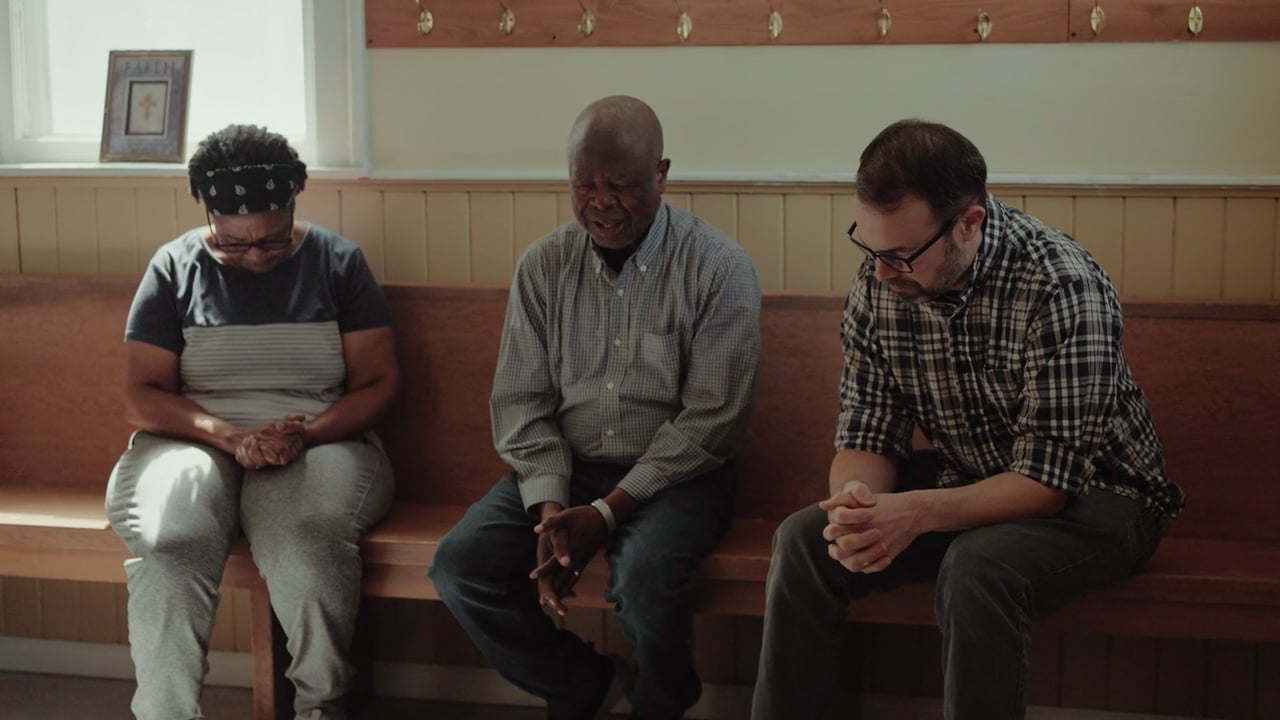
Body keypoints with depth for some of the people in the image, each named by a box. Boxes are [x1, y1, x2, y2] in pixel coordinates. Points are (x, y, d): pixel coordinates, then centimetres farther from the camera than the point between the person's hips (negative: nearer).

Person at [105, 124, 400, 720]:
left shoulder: (337, 261, 7)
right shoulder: (176, 267, 7)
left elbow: (378, 382, 3)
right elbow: (142, 397, 1)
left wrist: (303, 435, -15)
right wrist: (232, 436, -16)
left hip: (319, 443, 0)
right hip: (197, 443, 1)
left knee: (306, 536, -36)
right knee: (166, 538, -35)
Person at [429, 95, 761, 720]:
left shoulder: (718, 268, -10)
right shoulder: (543, 267, 2)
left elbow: (711, 418, -13)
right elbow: (521, 402, 3)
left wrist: (607, 511, -19)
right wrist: (549, 507, -14)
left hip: (674, 476, -4)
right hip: (564, 469, 4)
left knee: (643, 573, -33)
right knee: (460, 564, -18)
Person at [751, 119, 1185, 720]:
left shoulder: (1061, 288, -27)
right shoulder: (878, 283, -9)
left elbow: (1051, 478, -26)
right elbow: (867, 434, -3)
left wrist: (915, 513, -37)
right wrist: (857, 502, -27)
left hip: (1089, 494, -5)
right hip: (962, 482, 6)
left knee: (978, 566, -35)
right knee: (805, 539, -15)